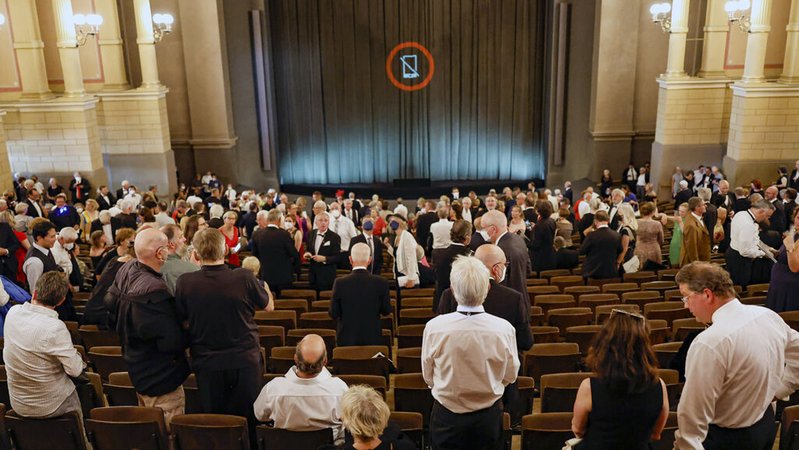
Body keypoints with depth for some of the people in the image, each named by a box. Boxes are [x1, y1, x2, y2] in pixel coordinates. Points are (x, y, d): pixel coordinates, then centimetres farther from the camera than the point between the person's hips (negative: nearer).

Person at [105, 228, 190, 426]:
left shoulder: (126, 269, -3)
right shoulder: (154, 291, -32)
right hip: (161, 379, -10)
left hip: (137, 370, 10)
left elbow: (109, 305, 12)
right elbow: (172, 342, -29)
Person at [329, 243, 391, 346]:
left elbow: (333, 314, -8)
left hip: (347, 339, 0)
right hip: (373, 339, 1)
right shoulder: (381, 282, -13)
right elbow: (387, 311, -2)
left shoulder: (340, 283, -15)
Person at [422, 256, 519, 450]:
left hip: (446, 419, -1)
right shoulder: (504, 329, -20)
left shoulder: (434, 327, -21)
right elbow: (510, 376, -3)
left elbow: (428, 377, -5)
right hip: (488, 419, 1)